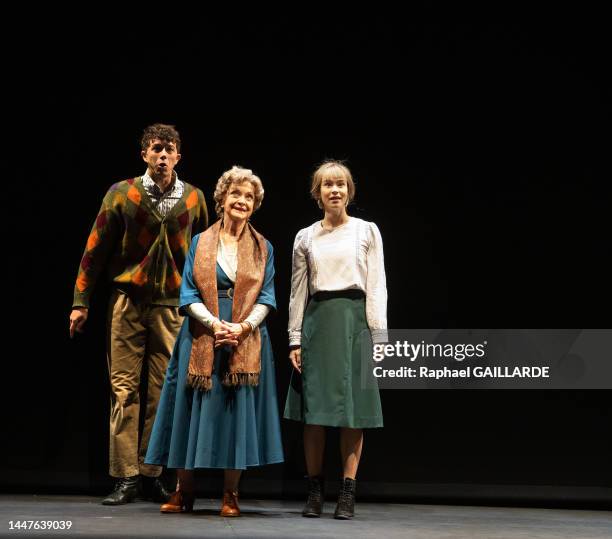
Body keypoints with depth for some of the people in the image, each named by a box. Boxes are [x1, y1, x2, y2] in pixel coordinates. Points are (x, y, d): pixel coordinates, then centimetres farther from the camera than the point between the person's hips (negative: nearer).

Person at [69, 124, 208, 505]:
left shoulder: (194, 198, 5)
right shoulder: (122, 194, 1)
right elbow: (96, 249, 2)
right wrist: (81, 301, 0)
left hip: (171, 305, 1)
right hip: (128, 301, -1)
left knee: (163, 392, 2)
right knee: (124, 388, -3)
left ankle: (151, 473, 11)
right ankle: (126, 477, 2)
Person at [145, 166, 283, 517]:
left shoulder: (263, 248, 9)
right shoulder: (201, 242, 7)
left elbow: (266, 297, 2)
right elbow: (189, 293, 0)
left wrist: (244, 326, -15)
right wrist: (214, 323, -16)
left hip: (247, 340, 0)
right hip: (202, 338, 0)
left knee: (238, 412, 0)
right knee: (194, 411, 1)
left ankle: (231, 496, 8)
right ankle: (183, 493, 11)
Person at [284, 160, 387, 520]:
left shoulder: (367, 231, 6)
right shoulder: (306, 237, 11)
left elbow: (376, 286, 3)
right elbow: (298, 291, 11)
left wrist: (379, 335, -5)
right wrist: (295, 338, 5)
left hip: (354, 318, -1)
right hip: (317, 320, 2)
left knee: (352, 411, -2)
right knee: (314, 411, 0)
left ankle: (348, 493, 2)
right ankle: (315, 492, 8)